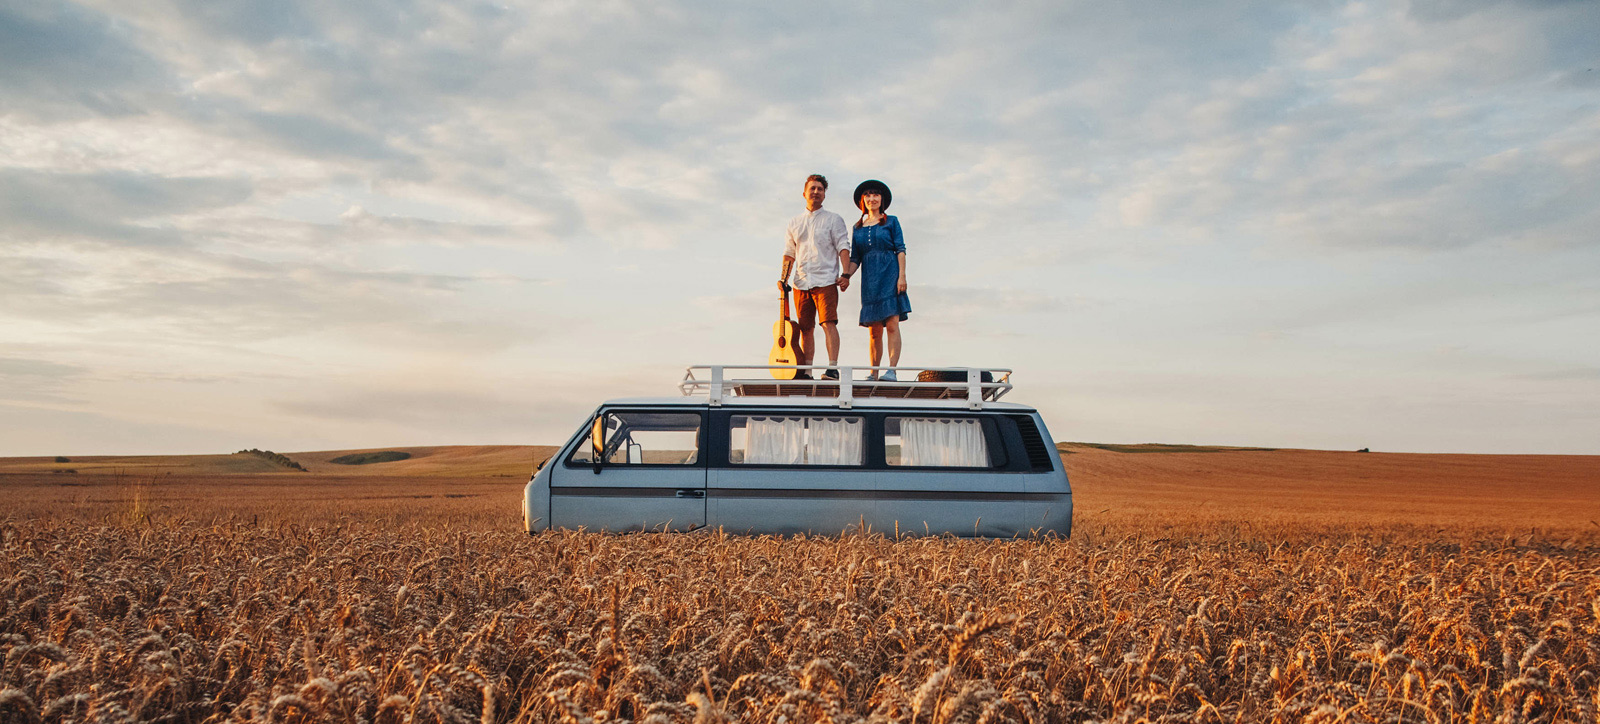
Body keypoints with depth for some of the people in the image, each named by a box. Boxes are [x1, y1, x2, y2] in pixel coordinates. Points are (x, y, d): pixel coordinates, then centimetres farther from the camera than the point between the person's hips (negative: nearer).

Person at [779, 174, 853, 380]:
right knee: (805, 328, 3)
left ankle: (833, 368, -18)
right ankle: (805, 371, 6)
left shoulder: (834, 219, 8)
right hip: (801, 283, 4)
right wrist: (783, 278, 8)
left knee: (829, 323, -15)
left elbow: (843, 248, 0)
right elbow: (789, 253, 20)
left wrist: (846, 274, -11)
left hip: (826, 280, -4)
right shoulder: (794, 223, 18)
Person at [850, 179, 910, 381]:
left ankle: (891, 370, -18)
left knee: (892, 324, -13)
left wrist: (902, 276, -10)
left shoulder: (891, 222, 8)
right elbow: (854, 259, 15)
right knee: (874, 330, 2)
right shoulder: (858, 228, 16)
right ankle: (873, 373, 6)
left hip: (890, 275, -3)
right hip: (869, 280, 3)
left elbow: (900, 250, 1)